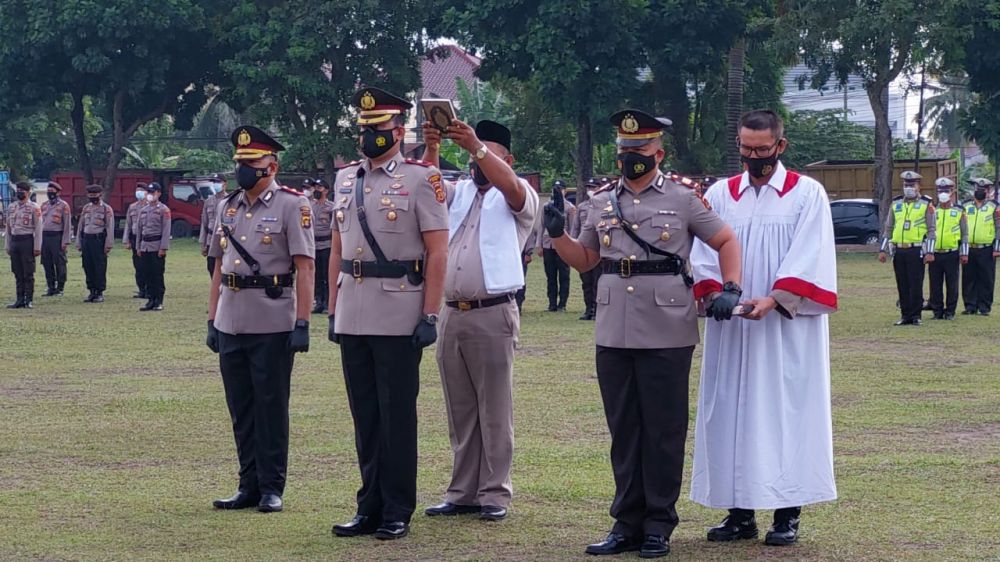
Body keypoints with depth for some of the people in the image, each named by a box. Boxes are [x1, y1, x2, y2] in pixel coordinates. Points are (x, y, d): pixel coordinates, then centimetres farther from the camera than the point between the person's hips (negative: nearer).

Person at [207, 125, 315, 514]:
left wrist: (302, 324, -14)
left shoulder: (292, 205, -5)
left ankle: (272, 488, 7)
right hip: (231, 324, 6)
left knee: (271, 408, 0)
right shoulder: (228, 207, 13)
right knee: (241, 409, 10)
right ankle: (249, 486, 17)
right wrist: (212, 321, 13)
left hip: (273, 325, -6)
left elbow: (304, 268, -9)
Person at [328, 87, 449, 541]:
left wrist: (430, 315, -13)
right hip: (353, 317, 6)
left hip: (398, 319, -6)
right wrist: (332, 310, 13)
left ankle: (397, 511, 7)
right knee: (365, 414, 10)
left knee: (396, 414, 0)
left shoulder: (420, 179, -5)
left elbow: (437, 252, -8)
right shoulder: (346, 179, 13)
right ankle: (370, 507, 18)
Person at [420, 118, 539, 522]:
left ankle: (495, 493, 2)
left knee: (494, 410, -2)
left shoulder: (518, 199, 2)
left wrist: (477, 145, -30)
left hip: (493, 315, -5)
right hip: (452, 313, 5)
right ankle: (462, 492, 14)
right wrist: (431, 149, -19)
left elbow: (511, 187, -21)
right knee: (459, 411, 9)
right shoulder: (458, 193, 17)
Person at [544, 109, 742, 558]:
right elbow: (584, 260, 20)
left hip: (667, 336, -4)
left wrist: (730, 290, -7)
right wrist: (557, 233, 2)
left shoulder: (683, 198, 1)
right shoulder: (601, 202, 12)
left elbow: (727, 242, 6)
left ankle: (659, 525, 10)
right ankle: (627, 522, 15)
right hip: (614, 335, 4)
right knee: (623, 432, 8)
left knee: (663, 432, 2)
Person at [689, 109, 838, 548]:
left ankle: (787, 513, 0)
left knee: (786, 410, -4)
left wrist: (772, 300, -19)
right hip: (731, 330, 3)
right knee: (732, 412, 2)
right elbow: (704, 254, 5)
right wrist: (716, 292, -14)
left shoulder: (807, 193, 2)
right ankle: (740, 511, 7)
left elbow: (808, 258, -7)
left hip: (789, 327, -3)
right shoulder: (720, 195, 11)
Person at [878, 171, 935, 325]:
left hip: (916, 251, -4)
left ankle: (916, 316, 2)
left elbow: (932, 230, -2)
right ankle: (905, 315, 13)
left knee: (916, 286, -4)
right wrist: (883, 250, 9)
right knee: (902, 286, 6)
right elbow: (888, 229, 15)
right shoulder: (896, 204, 12)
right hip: (899, 251, 4)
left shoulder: (926, 205, 1)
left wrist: (930, 252, -10)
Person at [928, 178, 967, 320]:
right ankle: (937, 311, 11)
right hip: (934, 254, 1)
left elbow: (965, 234, 6)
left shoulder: (959, 212, 5)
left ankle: (950, 312, 9)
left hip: (952, 254, -1)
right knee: (935, 285, 3)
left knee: (952, 285, 2)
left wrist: (964, 254, -1)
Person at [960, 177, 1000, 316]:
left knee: (986, 280, 0)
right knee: (968, 279, 5)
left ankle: (984, 307, 6)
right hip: (968, 249, 3)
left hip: (986, 250, -3)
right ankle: (970, 306, 11)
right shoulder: (965, 206, 12)